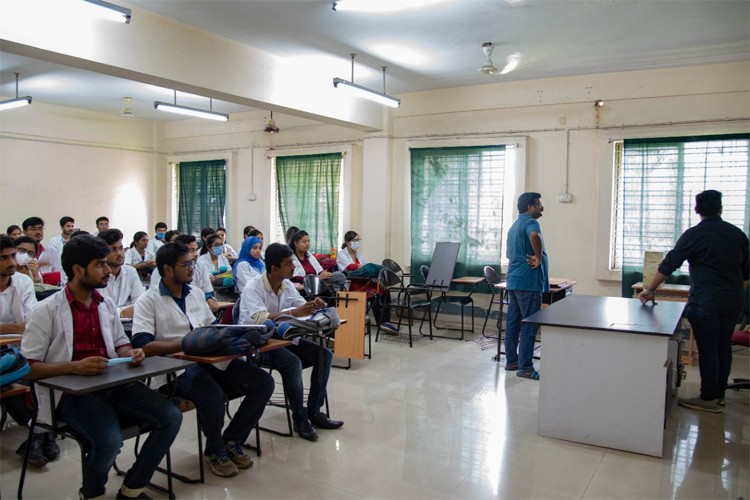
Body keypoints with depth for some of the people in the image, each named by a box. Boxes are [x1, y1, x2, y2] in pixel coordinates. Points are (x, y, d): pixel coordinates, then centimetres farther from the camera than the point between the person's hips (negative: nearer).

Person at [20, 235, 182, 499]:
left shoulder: (106, 304, 11)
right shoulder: (47, 311, -7)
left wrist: (131, 353, -3)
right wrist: (74, 367, -24)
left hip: (113, 384, 6)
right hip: (71, 391, -6)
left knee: (171, 417, -12)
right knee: (109, 440, -31)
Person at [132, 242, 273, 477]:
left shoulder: (195, 293, 16)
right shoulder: (149, 300, -4)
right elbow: (143, 346, -15)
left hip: (210, 359, 7)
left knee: (264, 381, -9)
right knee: (213, 395, -36)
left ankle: (232, 440, 8)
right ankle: (214, 450, -3)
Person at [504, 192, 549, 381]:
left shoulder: (515, 225, 19)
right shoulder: (530, 222, -12)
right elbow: (534, 235, -37)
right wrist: (538, 257, -23)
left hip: (514, 280, 10)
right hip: (528, 281, -10)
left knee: (513, 322, 12)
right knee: (529, 325, -5)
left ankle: (511, 361, 19)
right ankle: (525, 367, -1)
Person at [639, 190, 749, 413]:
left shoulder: (694, 234, -9)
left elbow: (668, 265, -10)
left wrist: (650, 290, -3)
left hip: (706, 302, -6)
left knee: (707, 349, 0)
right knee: (723, 346, 14)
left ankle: (709, 399, 7)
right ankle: (719, 394, 24)